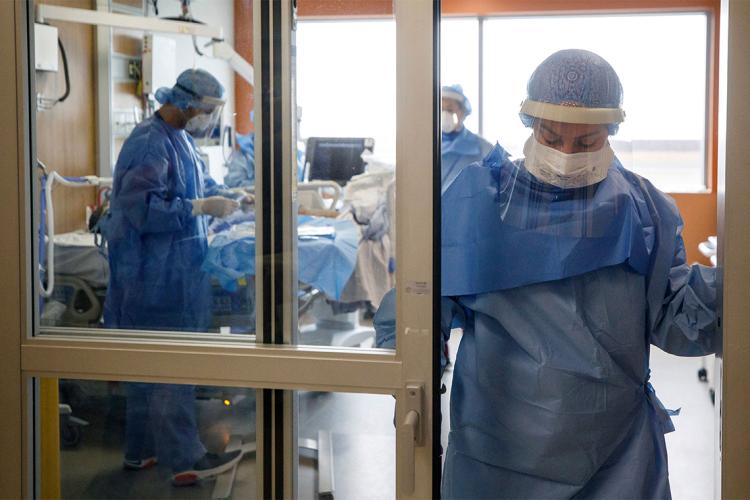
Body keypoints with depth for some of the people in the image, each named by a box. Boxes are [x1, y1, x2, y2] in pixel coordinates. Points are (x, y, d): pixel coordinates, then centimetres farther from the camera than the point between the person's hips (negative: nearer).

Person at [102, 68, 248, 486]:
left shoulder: (181, 138, 13)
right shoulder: (150, 143, -18)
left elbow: (201, 182, 26)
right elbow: (143, 209, -25)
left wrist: (226, 196, 7)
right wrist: (202, 208, -23)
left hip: (175, 272, 10)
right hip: (156, 276, -10)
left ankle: (142, 450, 25)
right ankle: (185, 459, -1)